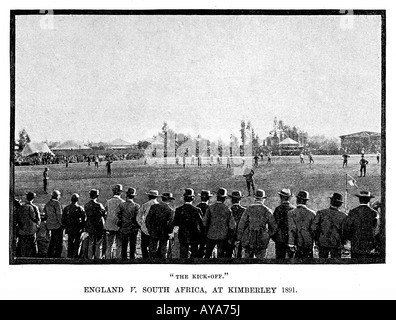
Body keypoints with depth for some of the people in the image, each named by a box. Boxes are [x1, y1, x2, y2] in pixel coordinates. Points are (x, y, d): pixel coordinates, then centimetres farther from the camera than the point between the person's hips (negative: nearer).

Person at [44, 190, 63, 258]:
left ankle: (50, 255, 24)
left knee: (53, 240, 19)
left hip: (50, 225, 8)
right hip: (57, 225, -8)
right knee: (59, 241, 0)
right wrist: (62, 224, -9)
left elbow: (46, 215, 15)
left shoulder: (47, 204, 9)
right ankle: (57, 256, 0)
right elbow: (59, 215, -18)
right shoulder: (57, 203, -15)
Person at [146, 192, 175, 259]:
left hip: (153, 233, 1)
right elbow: (170, 223, -14)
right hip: (164, 234, -1)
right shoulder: (170, 210, -9)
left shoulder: (154, 207, -2)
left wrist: (149, 229, 7)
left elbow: (148, 219, -3)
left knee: (152, 250, 6)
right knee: (162, 251, 11)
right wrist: (169, 233, 0)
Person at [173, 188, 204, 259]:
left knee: (183, 256, 8)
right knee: (194, 255, 10)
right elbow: (201, 224, -8)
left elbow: (175, 225, -5)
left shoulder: (178, 210, -6)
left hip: (182, 237, 2)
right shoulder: (196, 210, -12)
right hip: (194, 237, -2)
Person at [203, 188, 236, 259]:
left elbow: (205, 222, -2)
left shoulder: (211, 208, -6)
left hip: (211, 235, 1)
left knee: (207, 254, 14)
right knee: (221, 255, 7)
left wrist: (206, 233, 11)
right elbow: (232, 225, -4)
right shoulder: (227, 209, -7)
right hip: (223, 237, 0)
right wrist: (230, 237, 8)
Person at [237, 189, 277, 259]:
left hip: (249, 240, 1)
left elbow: (241, 224, -2)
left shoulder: (249, 209, -1)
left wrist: (239, 238, 6)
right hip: (262, 240, 0)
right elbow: (273, 226, 2)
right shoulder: (267, 210, -1)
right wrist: (268, 236, 16)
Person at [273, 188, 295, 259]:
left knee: (280, 257, 3)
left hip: (280, 238, -3)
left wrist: (273, 237, 1)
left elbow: (275, 224, -9)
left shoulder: (278, 209, -11)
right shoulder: (294, 209, 0)